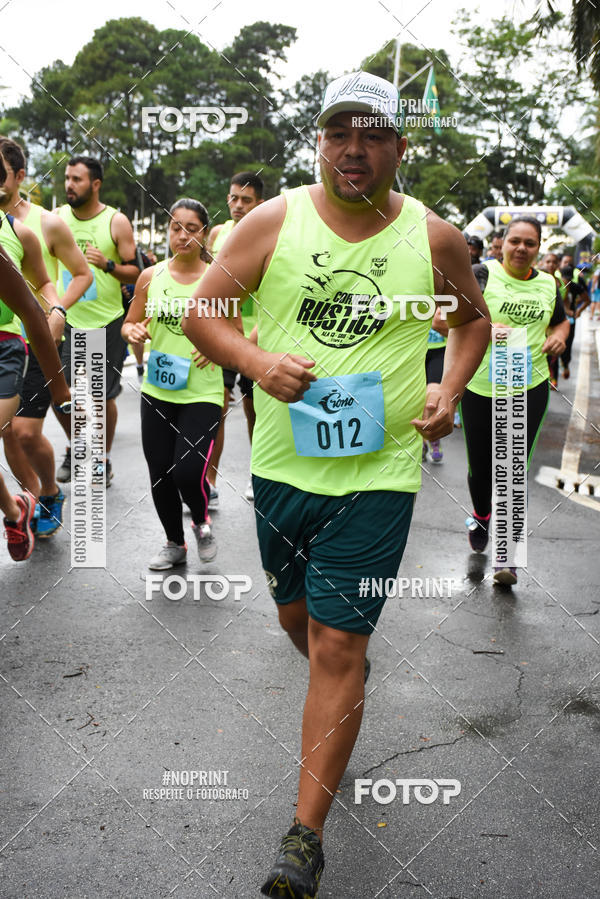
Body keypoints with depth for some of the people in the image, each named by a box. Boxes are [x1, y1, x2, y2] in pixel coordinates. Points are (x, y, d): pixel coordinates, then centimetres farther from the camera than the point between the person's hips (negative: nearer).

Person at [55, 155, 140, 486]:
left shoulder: (117, 222, -6)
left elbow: (136, 273, -4)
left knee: (104, 395, 4)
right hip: (67, 320, 3)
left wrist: (107, 264, -22)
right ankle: (74, 449, 28)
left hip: (107, 322, -3)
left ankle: (103, 460, 21)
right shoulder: (56, 217, 3)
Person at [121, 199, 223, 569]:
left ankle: (202, 521, 20)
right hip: (157, 390, 3)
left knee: (188, 472, -14)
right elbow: (129, 324, 13)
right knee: (160, 474, 9)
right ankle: (175, 543, 31)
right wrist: (134, 332, -10)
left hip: (202, 393, -3)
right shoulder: (151, 276, 4)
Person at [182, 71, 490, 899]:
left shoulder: (434, 237, -1)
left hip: (379, 470, -2)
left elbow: (474, 318, 16)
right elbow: (201, 312, 2)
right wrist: (256, 361, -17)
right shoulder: (274, 221, -2)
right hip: (283, 460, 3)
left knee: (337, 649, -4)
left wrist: (451, 389, -1)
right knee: (299, 619, 20)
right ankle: (345, 685, 56)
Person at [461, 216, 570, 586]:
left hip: (529, 389, 2)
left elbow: (561, 320, 26)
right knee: (480, 468, 11)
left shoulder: (548, 285, 8)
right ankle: (481, 516, 44)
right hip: (480, 388, -2)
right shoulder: (483, 274, -5)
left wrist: (559, 335, 3)